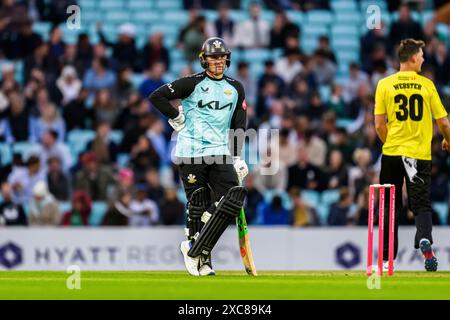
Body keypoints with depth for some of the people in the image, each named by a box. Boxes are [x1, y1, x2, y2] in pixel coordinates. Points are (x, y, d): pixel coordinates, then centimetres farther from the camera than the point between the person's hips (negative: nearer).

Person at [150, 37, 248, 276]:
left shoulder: (235, 89, 14)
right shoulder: (193, 83, -1)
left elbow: (238, 126, 16)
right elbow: (157, 96, -4)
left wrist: (238, 158, 10)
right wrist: (178, 119, -4)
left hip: (219, 152, 4)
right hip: (191, 152, -4)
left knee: (233, 197, -13)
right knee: (198, 205, -5)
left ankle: (195, 249, -6)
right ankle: (202, 259, 9)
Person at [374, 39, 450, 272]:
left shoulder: (385, 85, -1)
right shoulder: (427, 85, -2)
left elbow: (379, 125, -3)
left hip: (392, 154, 1)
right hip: (420, 153, -1)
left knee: (390, 207, 12)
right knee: (421, 204, 3)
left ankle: (387, 257, 14)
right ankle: (424, 239, -26)